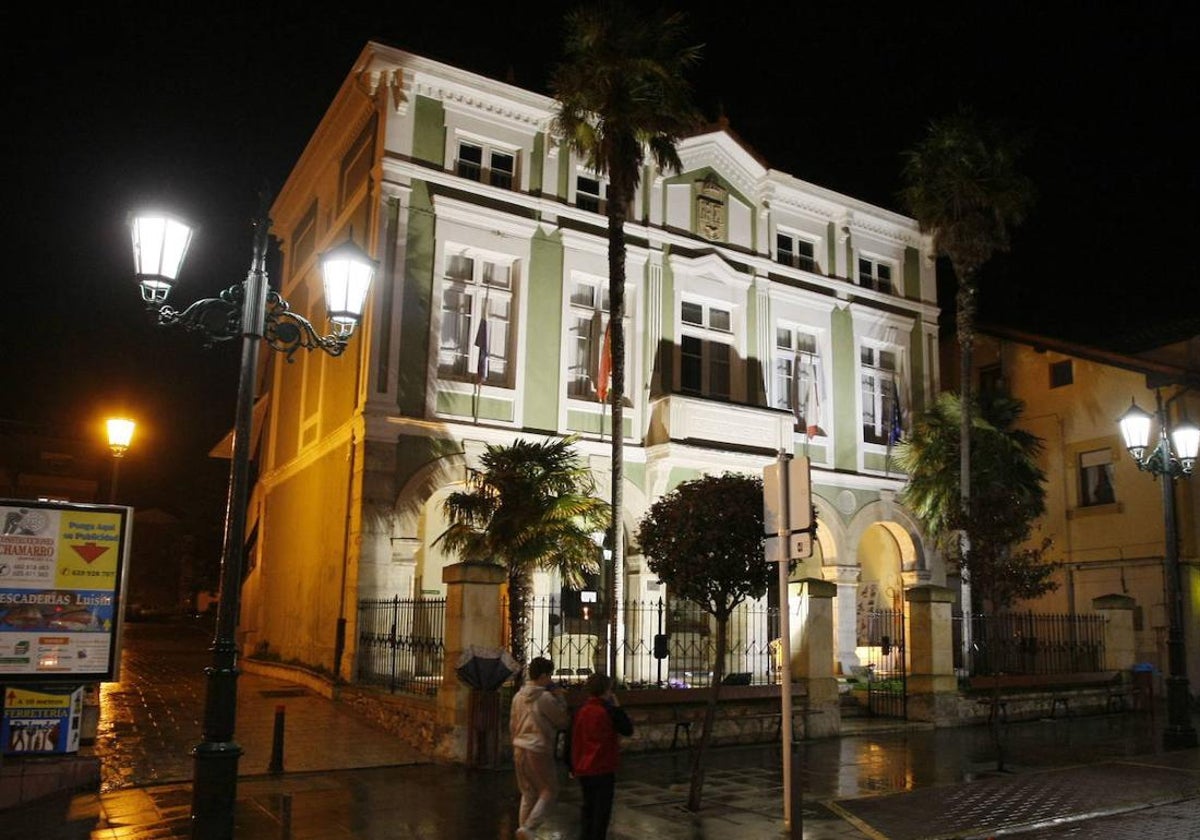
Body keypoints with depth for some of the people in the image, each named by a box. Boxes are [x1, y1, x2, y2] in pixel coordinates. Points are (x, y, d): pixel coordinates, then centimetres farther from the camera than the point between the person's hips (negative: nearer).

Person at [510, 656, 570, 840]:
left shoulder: (518, 696, 7)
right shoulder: (546, 698, -15)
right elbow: (563, 721, -5)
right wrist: (560, 699, 3)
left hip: (519, 749, 7)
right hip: (539, 750, -7)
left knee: (528, 793, 17)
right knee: (549, 792, 5)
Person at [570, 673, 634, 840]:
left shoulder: (581, 711, 2)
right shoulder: (608, 711, -14)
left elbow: (574, 740, 8)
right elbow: (628, 729, -3)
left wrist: (573, 767, 17)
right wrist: (617, 706, 0)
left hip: (583, 769, 6)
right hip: (604, 769, -5)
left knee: (588, 807, 18)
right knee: (602, 811, 3)